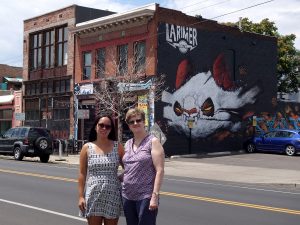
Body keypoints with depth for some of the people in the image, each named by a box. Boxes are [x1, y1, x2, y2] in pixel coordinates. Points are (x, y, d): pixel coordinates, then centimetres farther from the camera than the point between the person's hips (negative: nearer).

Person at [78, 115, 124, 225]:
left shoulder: (117, 147, 2)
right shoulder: (87, 147, 2)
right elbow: (82, 174, 2)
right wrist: (81, 196, -3)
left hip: (112, 197, 1)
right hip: (93, 196, 0)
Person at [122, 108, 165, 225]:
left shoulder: (153, 142, -5)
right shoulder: (128, 144, 13)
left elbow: (159, 170, -11)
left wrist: (155, 195, -18)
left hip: (145, 197, -6)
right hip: (127, 196, 6)